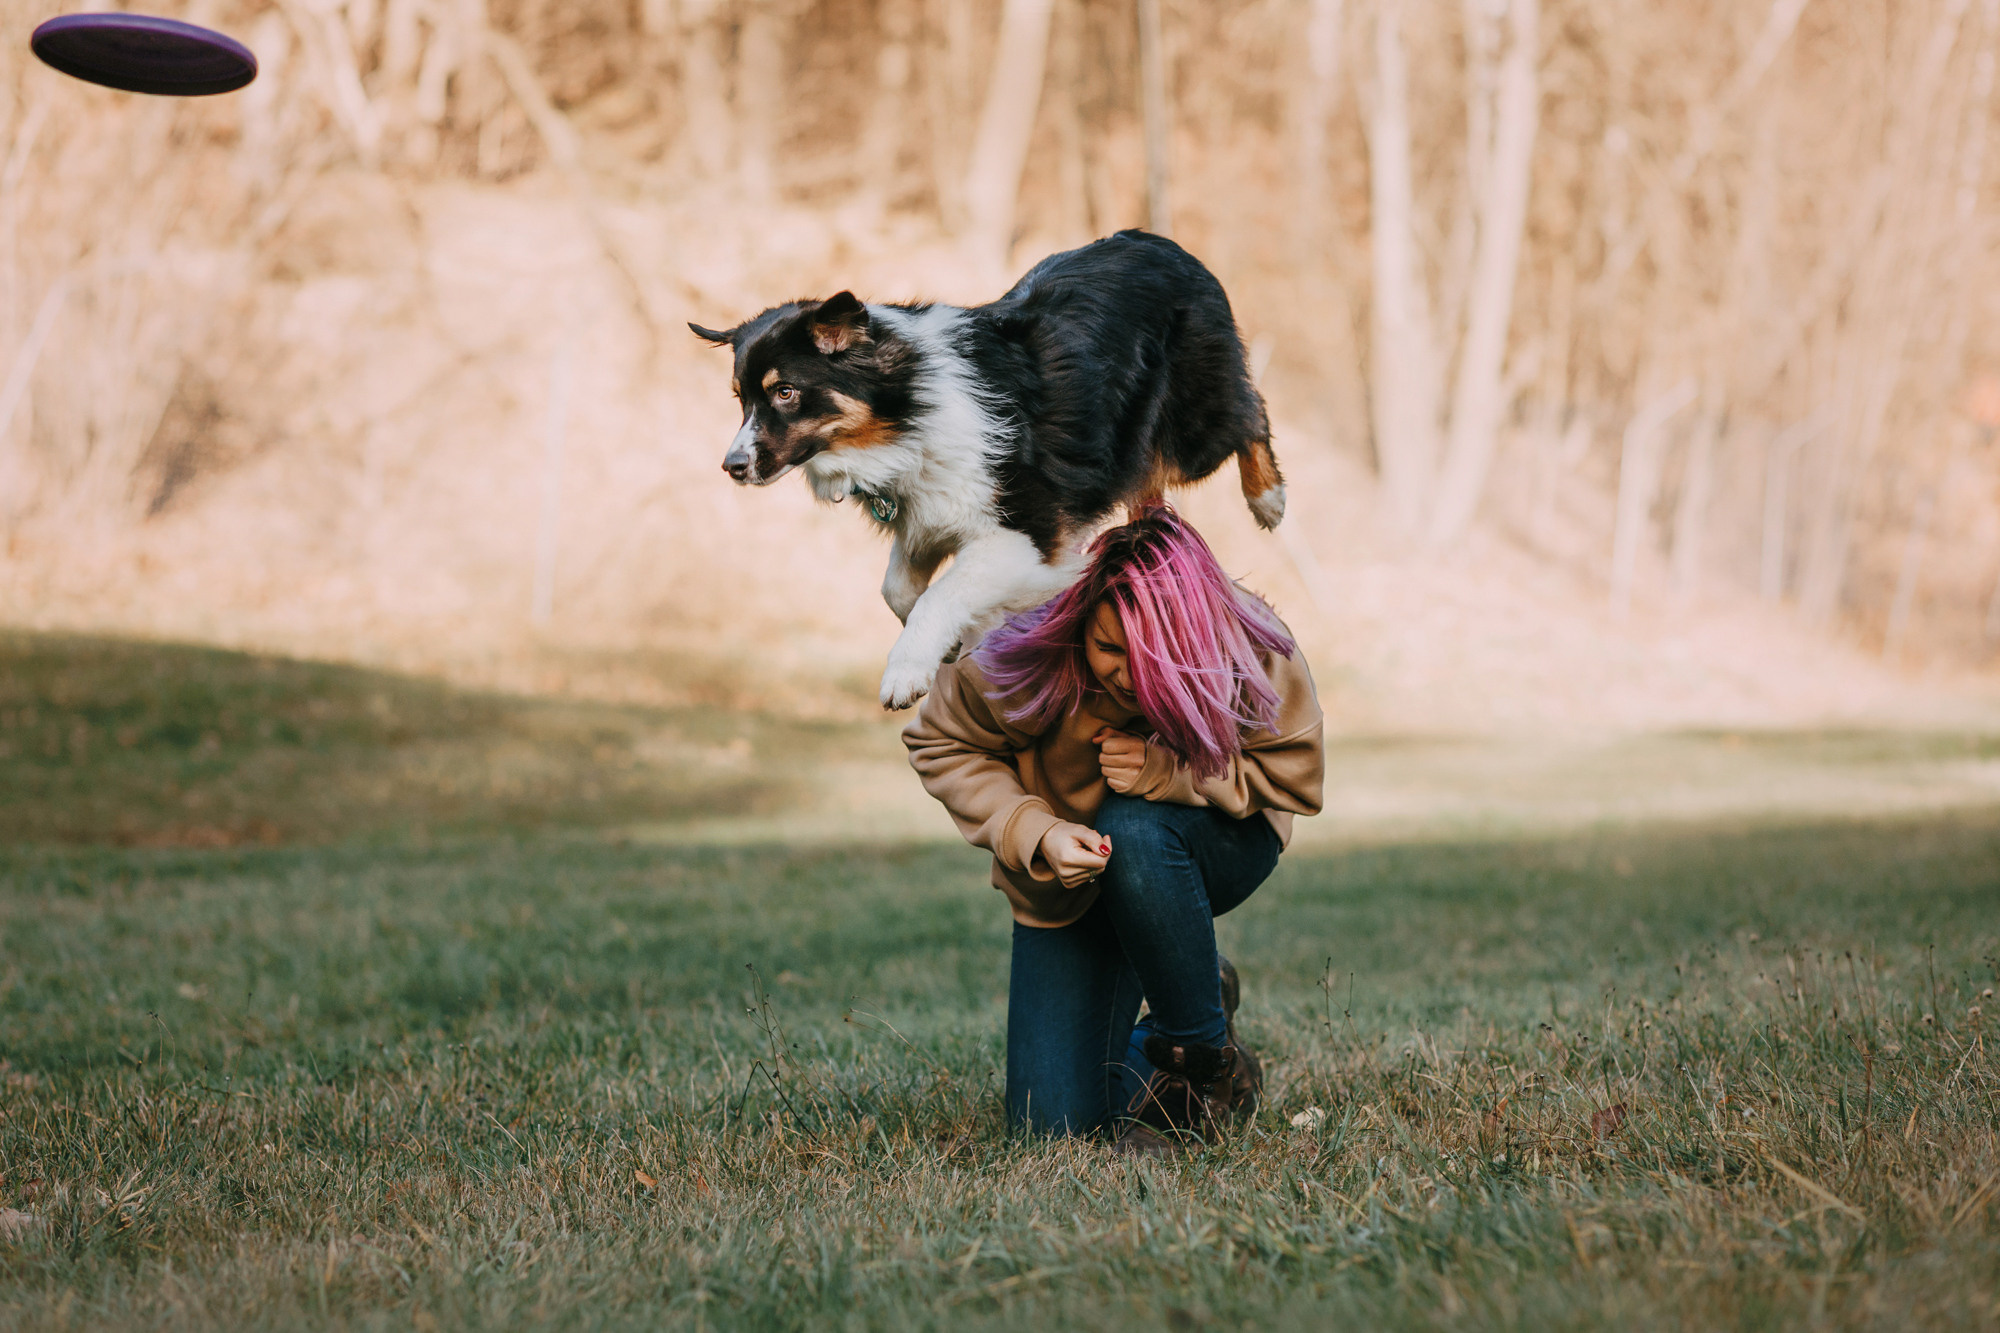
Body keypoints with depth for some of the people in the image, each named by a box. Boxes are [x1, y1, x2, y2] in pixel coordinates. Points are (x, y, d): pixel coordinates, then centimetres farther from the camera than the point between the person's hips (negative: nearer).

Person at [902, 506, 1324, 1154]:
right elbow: (940, 744, -12)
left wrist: (1168, 770, -34)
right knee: (1056, 1118, -8)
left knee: (1133, 830, -39)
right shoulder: (1022, 658, -28)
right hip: (1067, 885, 1)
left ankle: (1209, 1063, -18)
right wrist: (1033, 832, -28)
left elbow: (1294, 773, -17)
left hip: (1217, 849, -1)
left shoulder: (1253, 655, -28)